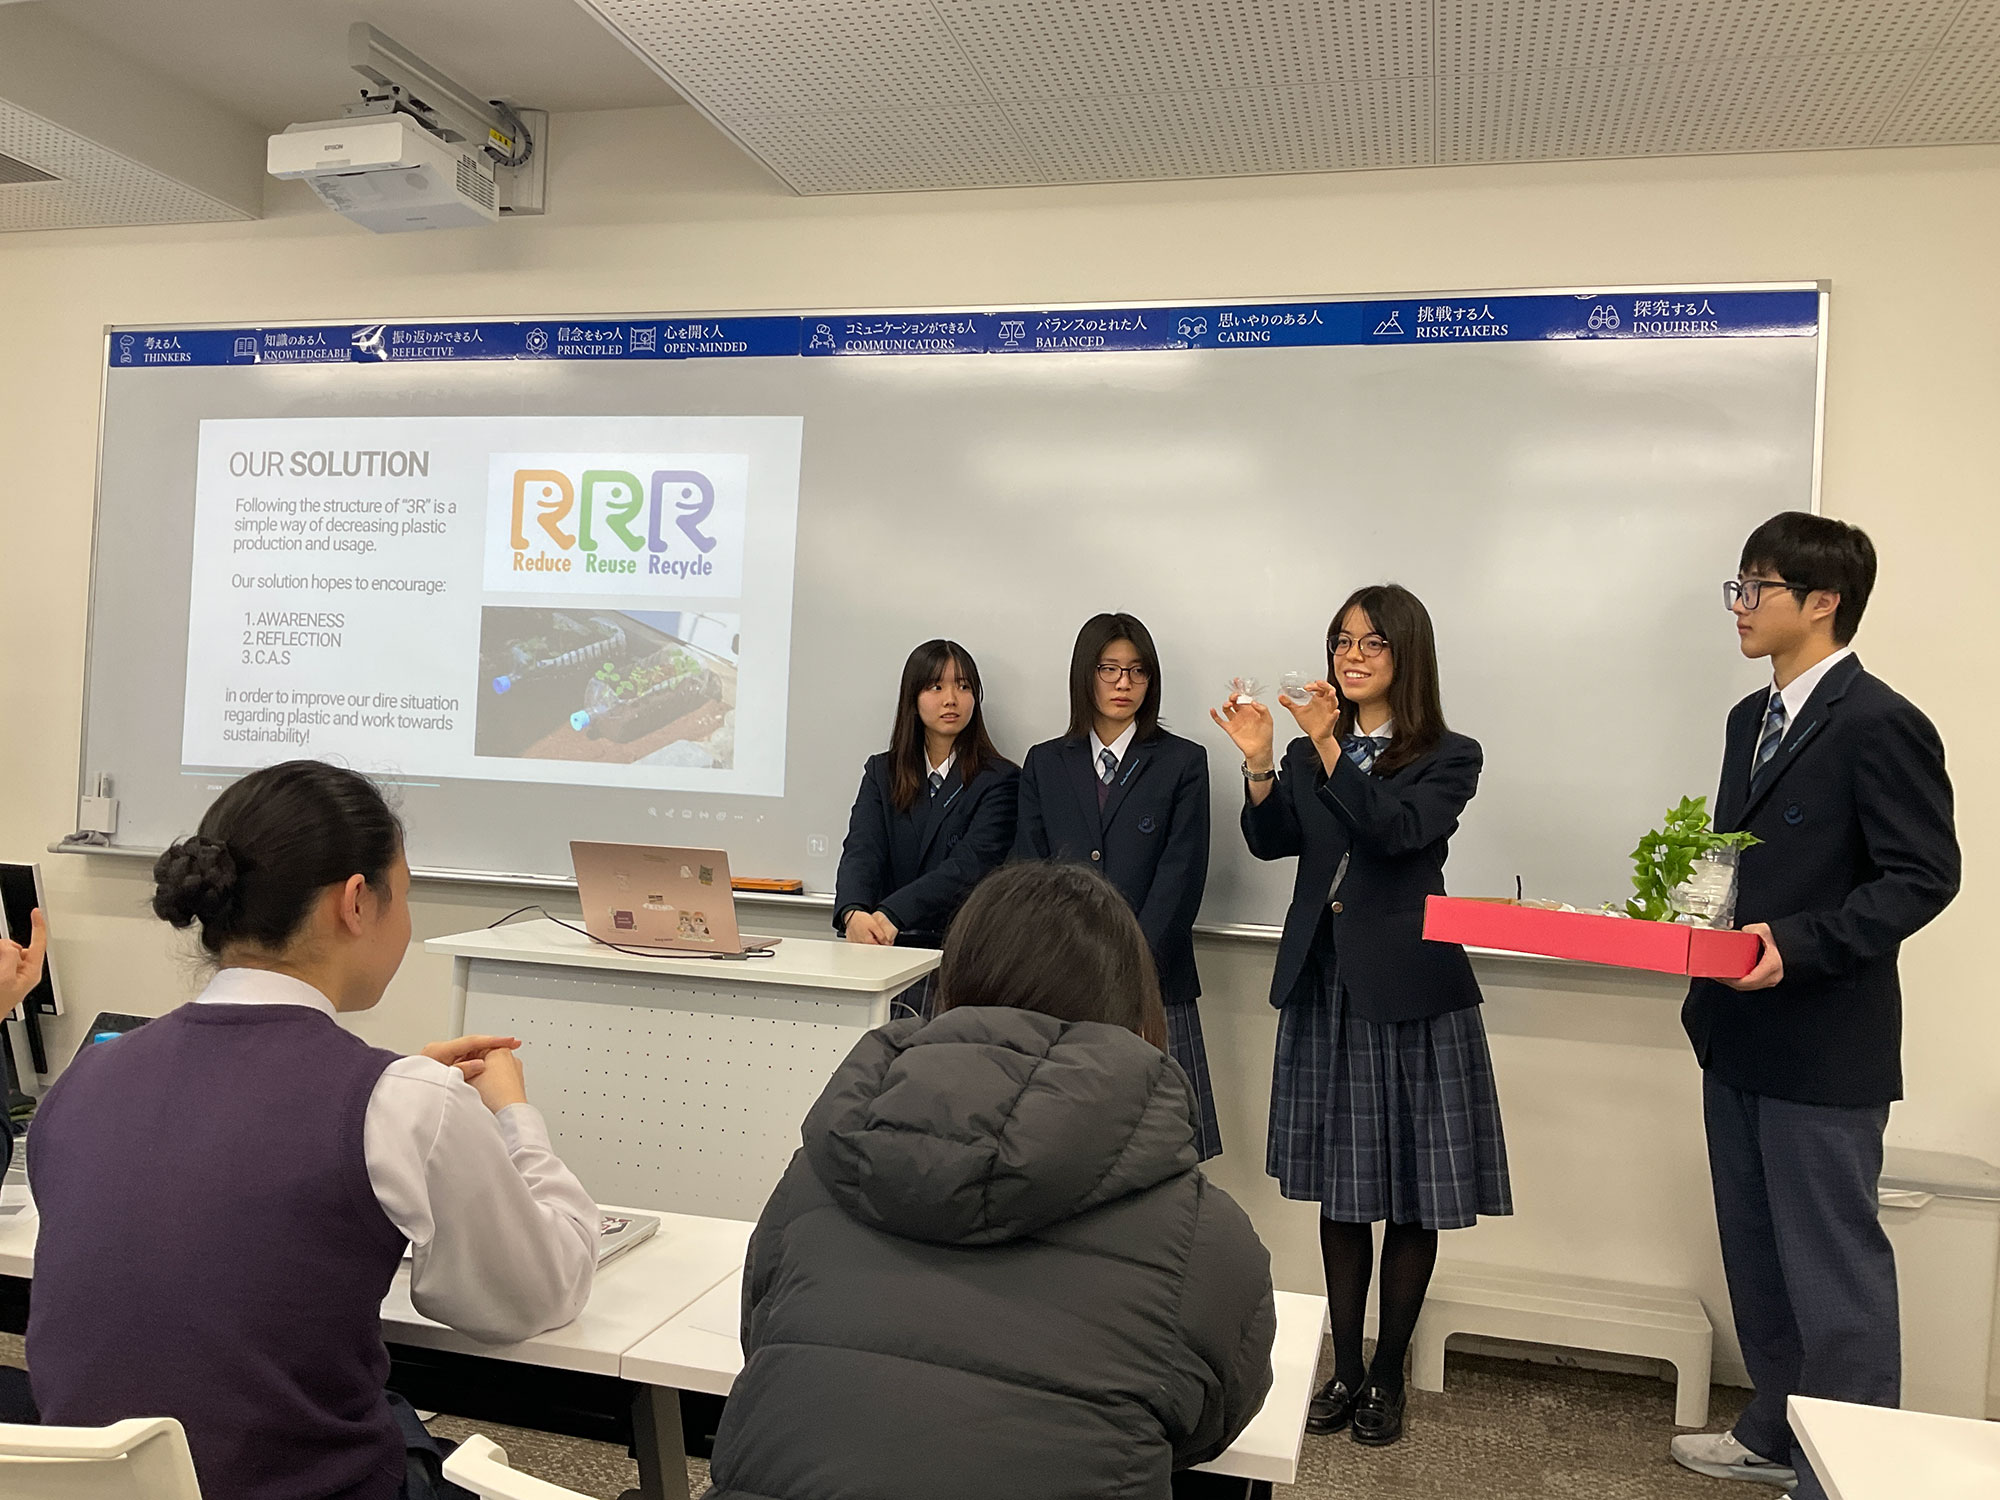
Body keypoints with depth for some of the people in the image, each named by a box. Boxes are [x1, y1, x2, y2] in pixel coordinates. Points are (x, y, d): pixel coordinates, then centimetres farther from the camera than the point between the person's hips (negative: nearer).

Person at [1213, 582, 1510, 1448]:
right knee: (1340, 1189, 12)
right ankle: (1345, 1368, 25)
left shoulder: (1448, 757, -2)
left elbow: (1398, 831, -19)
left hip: (1408, 988, -3)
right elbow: (1272, 842, -2)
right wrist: (1258, 764, -18)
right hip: (1324, 985, 4)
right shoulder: (1309, 753, 9)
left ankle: (1388, 1376, 22)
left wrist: (1328, 747, -27)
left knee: (1412, 1194, 5)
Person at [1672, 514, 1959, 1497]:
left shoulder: (1880, 725, -14)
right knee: (1756, 1258, 18)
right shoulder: (1751, 718, 13)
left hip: (1824, 1046, -8)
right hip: (1737, 1035, 9)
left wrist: (1799, 944, -25)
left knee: (1832, 1270, 2)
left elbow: (1923, 877, -17)